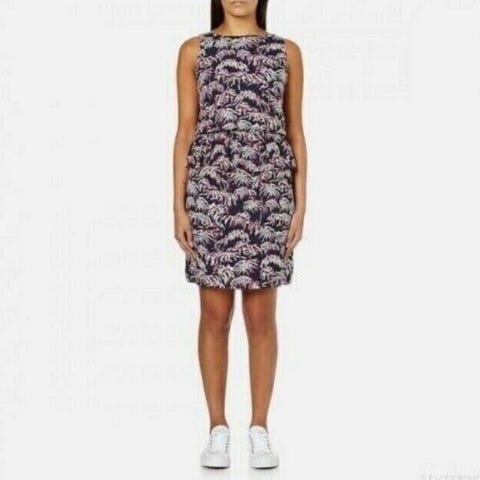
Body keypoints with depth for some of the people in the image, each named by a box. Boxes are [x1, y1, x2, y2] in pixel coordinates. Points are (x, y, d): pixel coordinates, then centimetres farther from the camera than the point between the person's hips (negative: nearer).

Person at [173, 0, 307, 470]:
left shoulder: (287, 51, 9)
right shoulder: (193, 50, 8)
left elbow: (296, 132, 8)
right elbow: (185, 131, 5)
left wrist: (300, 205, 1)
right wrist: (179, 205, -1)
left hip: (267, 192, 0)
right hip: (210, 190, 0)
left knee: (261, 316, 3)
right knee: (215, 314, 3)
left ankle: (259, 429, 15)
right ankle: (217, 429, 15)